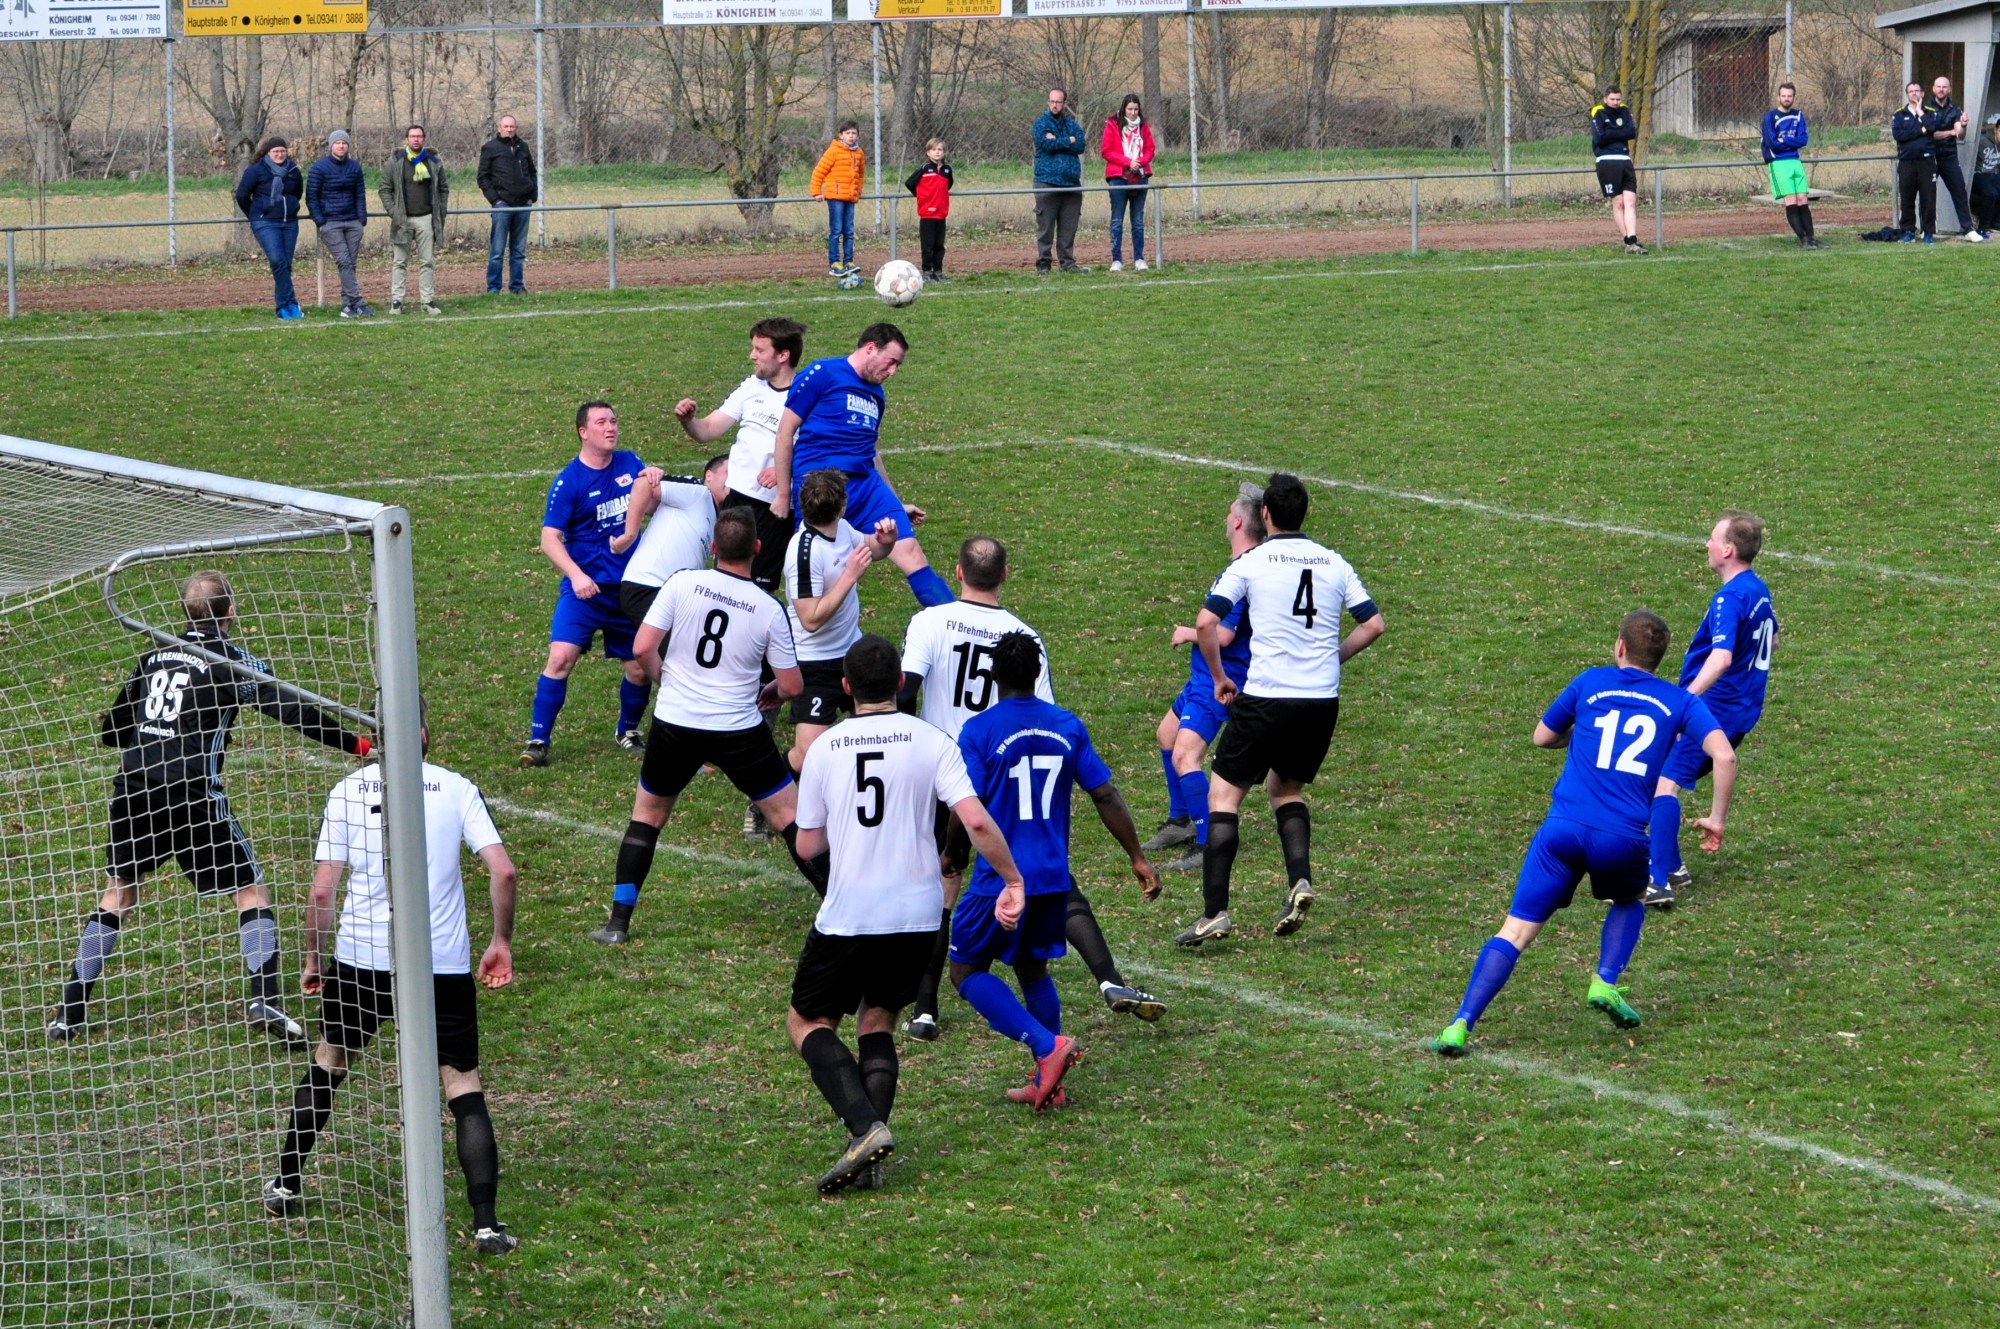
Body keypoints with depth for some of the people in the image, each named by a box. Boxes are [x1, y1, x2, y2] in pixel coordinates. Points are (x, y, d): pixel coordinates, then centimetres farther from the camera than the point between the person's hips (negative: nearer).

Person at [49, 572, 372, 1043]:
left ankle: (70, 1013, 16)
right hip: (190, 791, -5)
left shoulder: (155, 655, 14)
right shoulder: (231, 662, -1)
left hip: (132, 788, 5)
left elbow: (113, 728, 23)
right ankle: (264, 998, -12)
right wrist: (362, 744, -7)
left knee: (118, 892, 18)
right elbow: (292, 711, -9)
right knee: (250, 890, 5)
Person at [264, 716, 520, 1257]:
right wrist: (501, 942, 8)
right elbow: (502, 871, -6)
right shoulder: (456, 788, 2)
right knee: (464, 1088, 4)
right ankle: (486, 1223, -7)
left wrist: (312, 959, 12)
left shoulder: (348, 792, 2)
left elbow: (322, 891, -1)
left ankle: (286, 1185, 33)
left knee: (328, 1064, 23)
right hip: (443, 966, -1)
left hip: (361, 959, 1)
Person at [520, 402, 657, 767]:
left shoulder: (629, 463, 6)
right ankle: (538, 740, -9)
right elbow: (550, 538, -10)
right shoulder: (569, 481, -8)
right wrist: (576, 575, -25)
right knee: (561, 657, -18)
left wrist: (654, 481, -8)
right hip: (585, 587, -4)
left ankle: (628, 731, 32)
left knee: (639, 666, 6)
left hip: (631, 587, 4)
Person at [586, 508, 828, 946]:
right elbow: (792, 685, -2)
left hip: (675, 726, 1)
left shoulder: (682, 583, -8)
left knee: (647, 813, 19)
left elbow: (643, 647, -9)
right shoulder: (768, 609, -7)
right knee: (789, 814, 11)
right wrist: (773, 693, 21)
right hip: (740, 732, -1)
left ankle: (618, 922, 14)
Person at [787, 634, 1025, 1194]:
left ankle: (865, 1127, -12)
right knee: (877, 1021, 20)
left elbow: (808, 844, 7)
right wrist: (1013, 879, -2)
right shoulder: (931, 742, -3)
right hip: (917, 914, 2)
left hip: (846, 915, -2)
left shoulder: (823, 749, -1)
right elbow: (976, 820, -13)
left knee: (807, 1022, 13)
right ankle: (868, 1157, 2)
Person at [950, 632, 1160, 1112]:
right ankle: (1048, 1082, 19)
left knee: (967, 970, 8)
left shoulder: (979, 731, -10)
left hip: (1001, 878, -5)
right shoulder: (1068, 726, 4)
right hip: (1053, 879, 5)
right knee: (1032, 969, 21)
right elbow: (1107, 797, 5)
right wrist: (1138, 859, 13)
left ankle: (1047, 1045, -10)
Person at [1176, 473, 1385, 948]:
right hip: (1323, 701, 4)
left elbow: (1206, 623, -9)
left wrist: (1220, 677, 4)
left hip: (1266, 699, -4)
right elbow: (1373, 625, 9)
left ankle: (1215, 912, -5)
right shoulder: (1334, 563, 8)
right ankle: (1300, 881, 1)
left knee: (1224, 793, 5)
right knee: (1286, 789, 25)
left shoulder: (1250, 563, -2)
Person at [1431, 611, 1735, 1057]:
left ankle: (1460, 1025, -12)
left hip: (1564, 827, 0)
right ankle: (1605, 983, 11)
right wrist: (1717, 819, 10)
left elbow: (1542, 736, 26)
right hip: (1624, 837, 0)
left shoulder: (1591, 682, 14)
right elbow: (1724, 756, -1)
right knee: (1628, 903, 33)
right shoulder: (1680, 703, 13)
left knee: (1516, 930, 1)